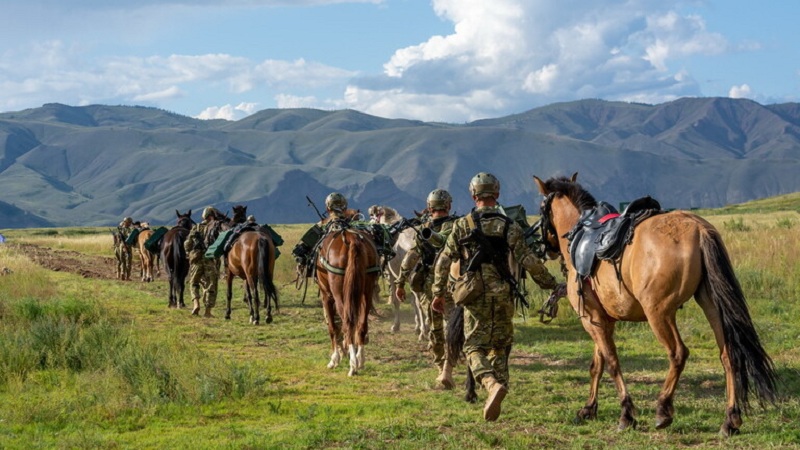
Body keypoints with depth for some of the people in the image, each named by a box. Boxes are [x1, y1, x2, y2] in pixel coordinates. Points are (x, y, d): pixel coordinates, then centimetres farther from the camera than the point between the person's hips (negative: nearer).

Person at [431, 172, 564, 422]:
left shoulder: (462, 225, 2)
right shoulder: (509, 226, 0)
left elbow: (444, 261, 3)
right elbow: (528, 261, -4)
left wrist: (438, 293, 13)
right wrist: (552, 285, 5)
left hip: (474, 295, -1)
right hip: (502, 295, 1)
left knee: (474, 347, 2)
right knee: (500, 346, 16)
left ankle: (492, 384, -25)